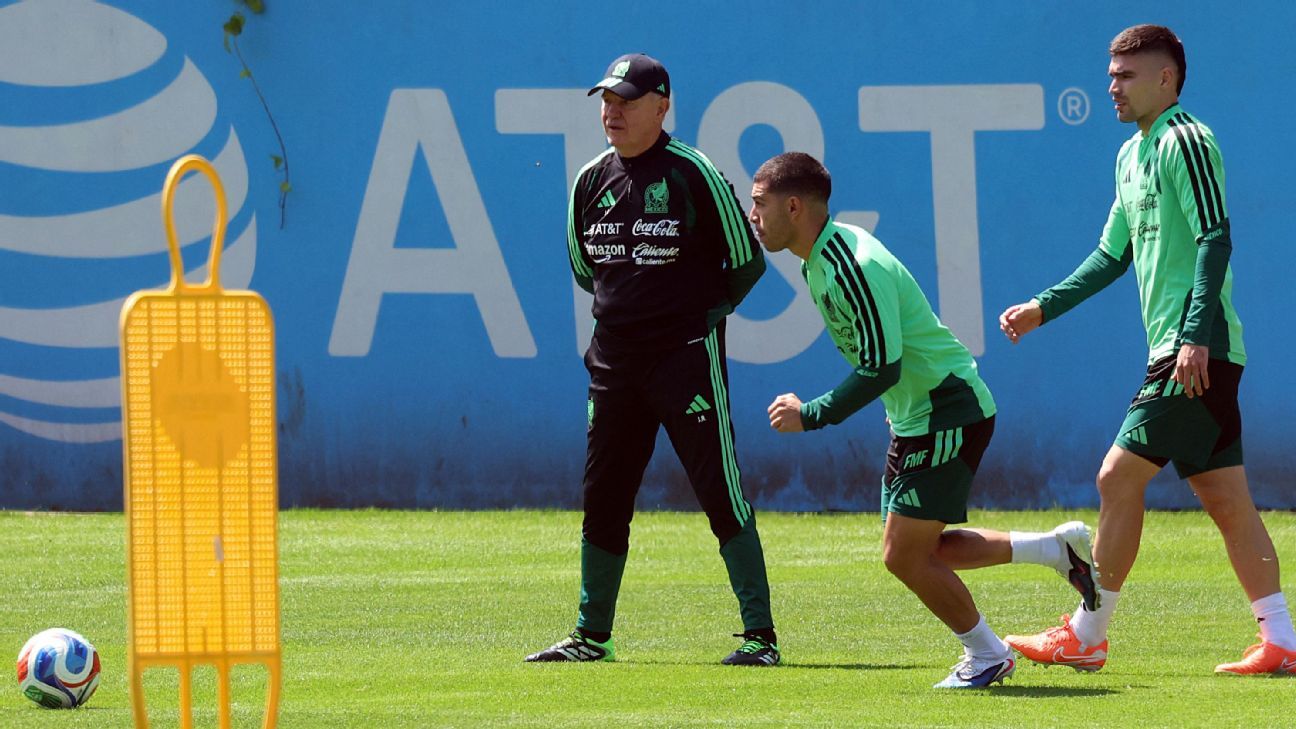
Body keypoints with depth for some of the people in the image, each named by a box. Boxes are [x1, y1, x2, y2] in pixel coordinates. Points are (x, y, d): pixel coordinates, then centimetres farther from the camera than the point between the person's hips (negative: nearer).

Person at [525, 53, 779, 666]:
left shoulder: (692, 173, -8)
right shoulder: (591, 180, 8)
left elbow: (747, 261, -2)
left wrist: (704, 312, 4)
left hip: (688, 356, -6)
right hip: (614, 360, 6)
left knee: (720, 491, -9)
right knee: (602, 498, 11)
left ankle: (761, 633, -7)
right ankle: (592, 636, 22)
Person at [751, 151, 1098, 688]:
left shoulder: (854, 267, -24)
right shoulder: (820, 259, 7)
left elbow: (882, 368, -26)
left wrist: (810, 415, -19)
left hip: (949, 412, -10)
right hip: (917, 417, 10)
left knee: (905, 554, -7)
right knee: (923, 552, 12)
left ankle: (986, 655, 10)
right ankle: (1058, 548, 21)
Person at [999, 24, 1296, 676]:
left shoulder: (1185, 141, -10)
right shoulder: (1132, 154, 19)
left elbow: (1216, 240, -18)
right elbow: (1113, 254, 28)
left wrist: (1195, 335, -26)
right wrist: (1042, 309, 21)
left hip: (1199, 351, -9)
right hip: (1179, 352, 9)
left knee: (1119, 477, -8)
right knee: (1225, 498, 6)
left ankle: (1086, 637, -3)